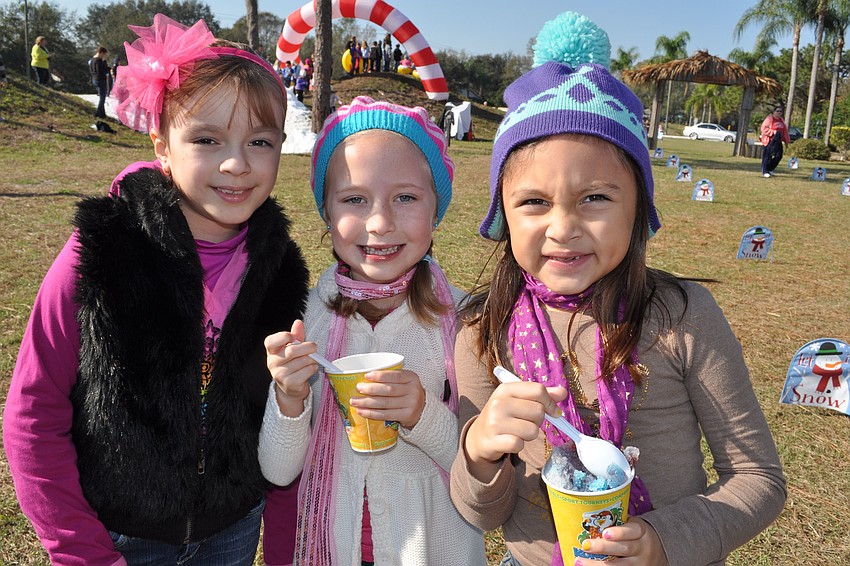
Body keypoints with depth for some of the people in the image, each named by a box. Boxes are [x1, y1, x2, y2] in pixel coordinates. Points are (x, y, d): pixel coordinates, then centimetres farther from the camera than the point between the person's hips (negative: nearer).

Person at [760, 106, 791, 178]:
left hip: (778, 142, 7)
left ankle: (770, 169, 21)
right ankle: (765, 172, 2)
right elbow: (764, 128, -11)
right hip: (769, 141, -7)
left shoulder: (781, 120, 15)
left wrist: (786, 141, 19)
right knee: (767, 156, -6)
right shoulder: (770, 118, -6)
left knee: (778, 156, 4)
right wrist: (773, 132, -20)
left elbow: (785, 131, 22)